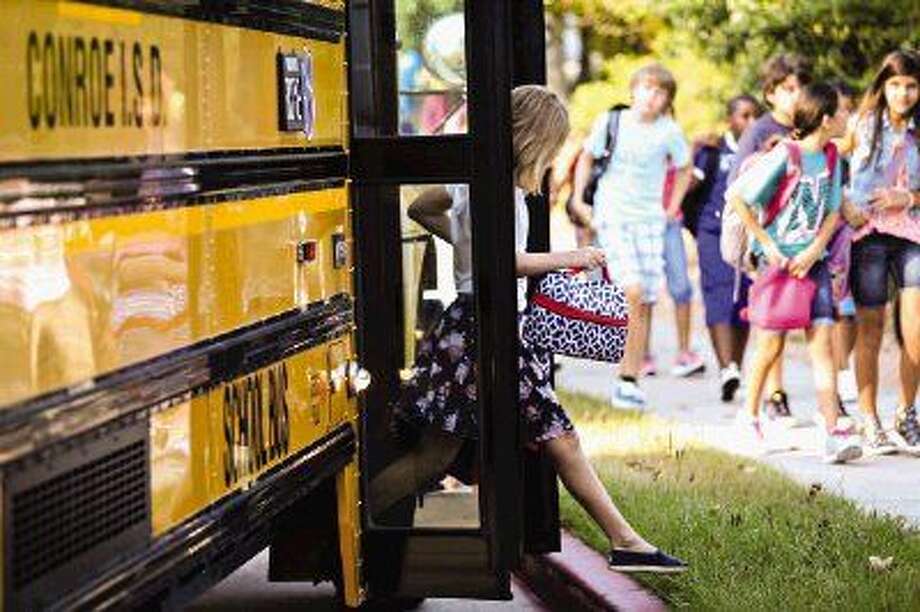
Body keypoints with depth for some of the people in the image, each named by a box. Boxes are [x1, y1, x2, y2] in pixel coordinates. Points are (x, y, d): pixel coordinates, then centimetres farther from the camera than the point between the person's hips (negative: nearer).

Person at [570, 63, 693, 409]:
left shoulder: (669, 132, 2)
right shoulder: (610, 122, 0)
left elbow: (684, 169, 19)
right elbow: (586, 158, 14)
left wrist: (672, 208, 12)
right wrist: (578, 199, 7)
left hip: (650, 220, 2)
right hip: (611, 216, -2)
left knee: (645, 303, -2)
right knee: (632, 291, -19)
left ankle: (629, 379, 4)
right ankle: (626, 379, -8)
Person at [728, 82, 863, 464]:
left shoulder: (831, 158, 5)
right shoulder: (784, 156, -13)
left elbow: (833, 213, 10)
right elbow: (736, 196, -12)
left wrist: (814, 251, -7)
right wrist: (767, 245, -10)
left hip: (813, 260, 5)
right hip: (778, 260, -5)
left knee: (822, 342, -6)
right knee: (772, 343, 4)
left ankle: (833, 434, -12)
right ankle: (750, 414, 28)